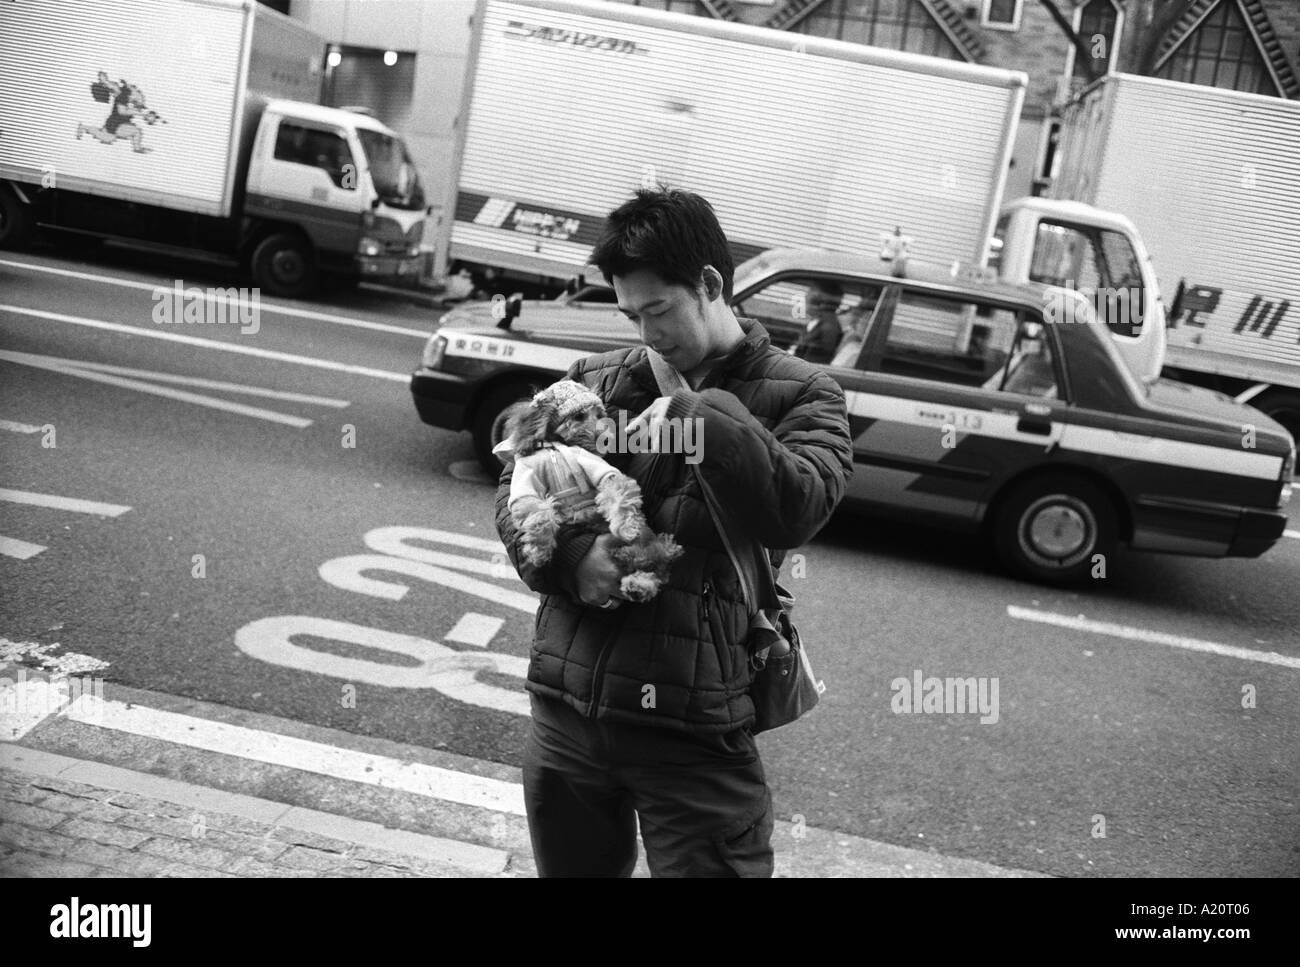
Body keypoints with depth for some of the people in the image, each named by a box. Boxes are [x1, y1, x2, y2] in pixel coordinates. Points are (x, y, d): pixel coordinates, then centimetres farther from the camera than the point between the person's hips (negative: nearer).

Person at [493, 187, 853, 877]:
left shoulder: (797, 395, 0)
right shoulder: (595, 380, 9)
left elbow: (798, 510, -17)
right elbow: (515, 490, 6)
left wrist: (703, 419, -20)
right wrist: (568, 556, -13)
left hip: (692, 729, -4)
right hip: (564, 707, 4)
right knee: (571, 865, 20)